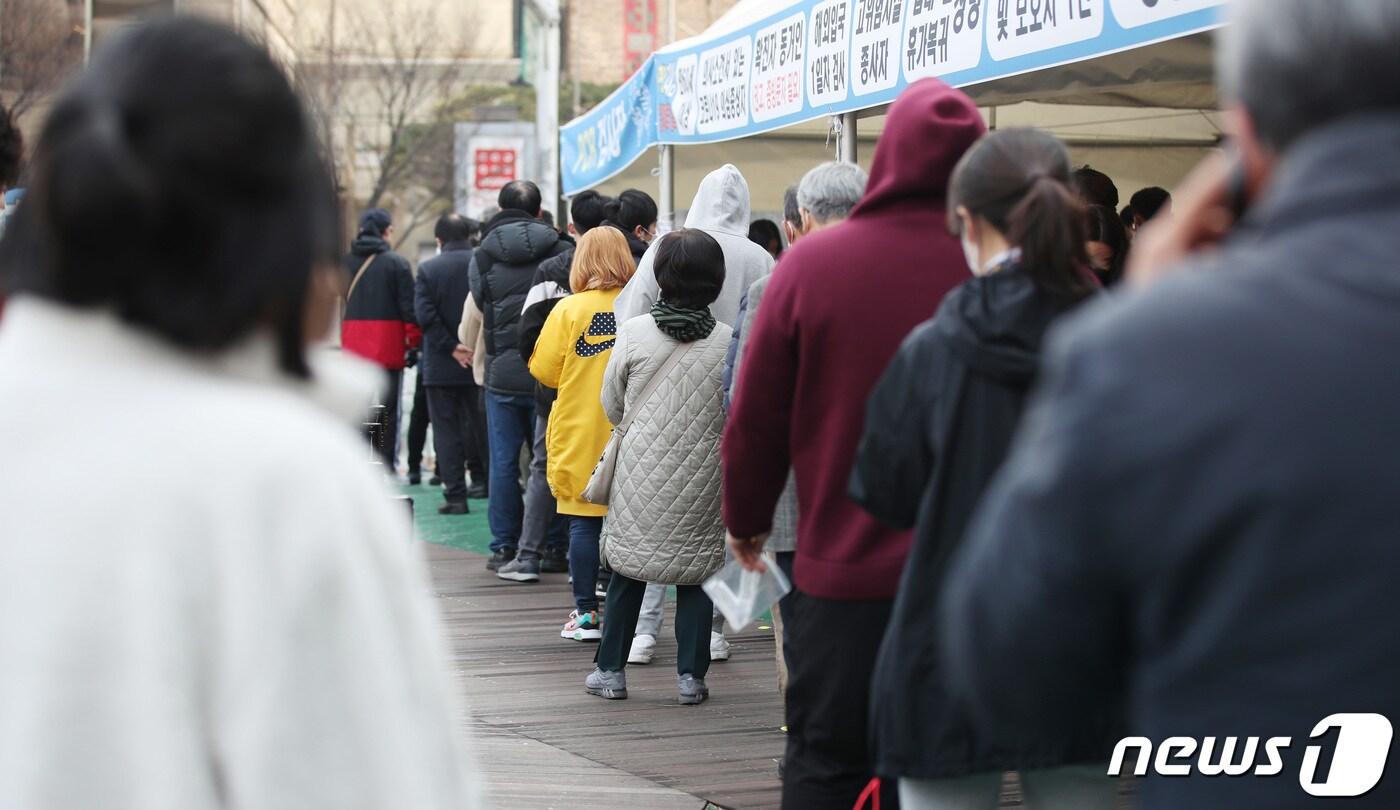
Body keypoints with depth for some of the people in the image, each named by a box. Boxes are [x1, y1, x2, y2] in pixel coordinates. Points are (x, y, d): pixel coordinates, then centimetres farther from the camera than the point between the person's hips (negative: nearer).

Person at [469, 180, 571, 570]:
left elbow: (481, 304, 6)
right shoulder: (561, 250, -3)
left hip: (502, 373, 0)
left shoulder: (483, 255, 0)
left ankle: (504, 547, 8)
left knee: (503, 463, 6)